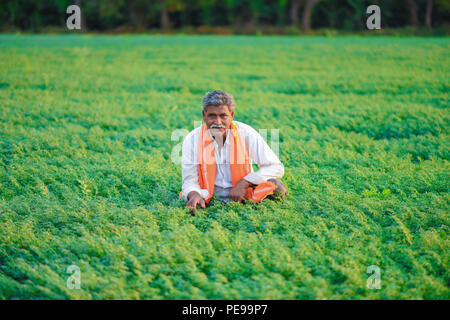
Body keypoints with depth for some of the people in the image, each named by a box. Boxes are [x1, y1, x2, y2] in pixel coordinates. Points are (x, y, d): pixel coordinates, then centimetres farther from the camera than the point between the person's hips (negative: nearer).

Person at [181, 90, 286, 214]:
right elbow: (189, 181, -4)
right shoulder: (192, 139, -6)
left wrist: (244, 183, -19)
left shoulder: (246, 133, -7)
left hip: (242, 197, -1)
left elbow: (276, 168, -8)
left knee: (275, 186, -25)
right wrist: (194, 194, -30)